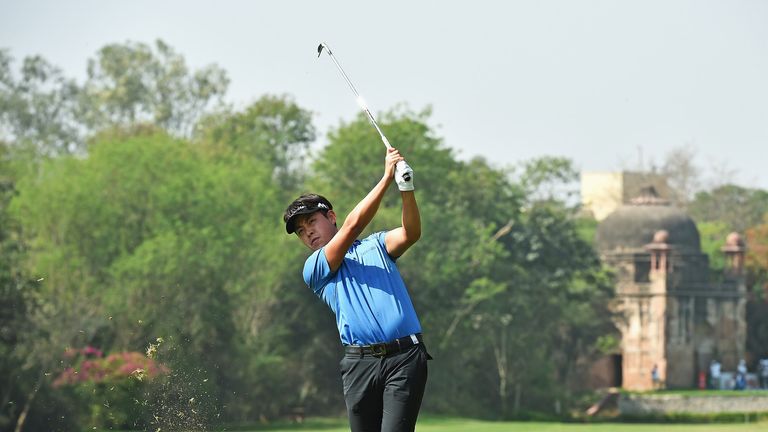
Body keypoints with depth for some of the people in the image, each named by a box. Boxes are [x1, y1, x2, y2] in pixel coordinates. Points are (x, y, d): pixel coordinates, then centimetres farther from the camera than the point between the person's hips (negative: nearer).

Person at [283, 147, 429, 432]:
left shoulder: (376, 245, 20)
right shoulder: (313, 269, 11)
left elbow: (410, 234, -1)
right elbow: (351, 226, -2)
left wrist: (406, 189, -18)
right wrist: (387, 178, -4)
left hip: (405, 356, -1)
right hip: (360, 363, 1)